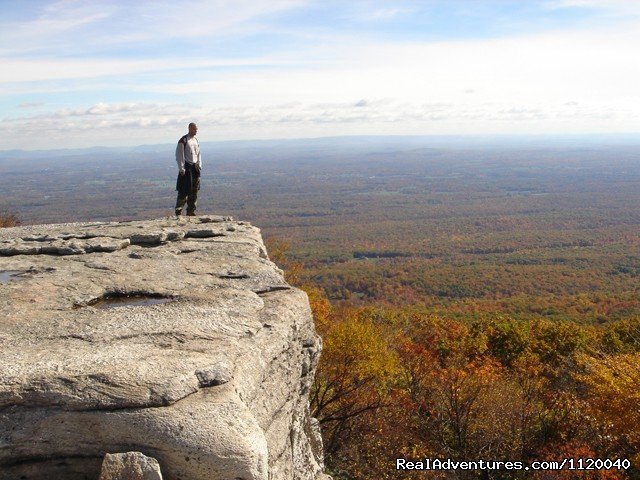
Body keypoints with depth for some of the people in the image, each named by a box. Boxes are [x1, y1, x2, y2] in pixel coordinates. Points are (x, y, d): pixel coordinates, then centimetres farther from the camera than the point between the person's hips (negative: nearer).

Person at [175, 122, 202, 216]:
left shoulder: (196, 141, 15)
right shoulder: (183, 141, -7)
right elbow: (179, 155, -10)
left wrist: (199, 165, 9)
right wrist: (181, 168, -16)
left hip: (195, 167, 7)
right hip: (186, 167, -7)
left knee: (194, 191, 8)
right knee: (184, 191, -9)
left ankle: (191, 211, 16)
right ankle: (178, 212, -4)